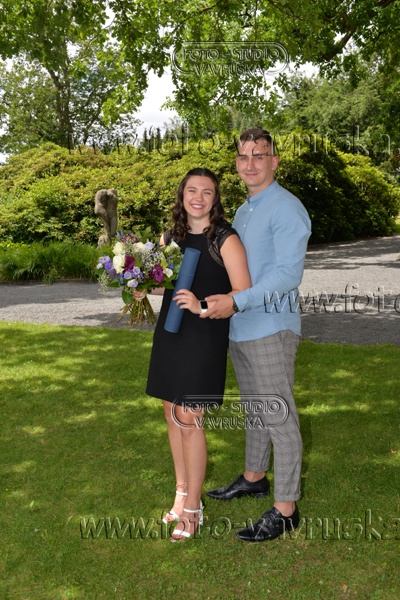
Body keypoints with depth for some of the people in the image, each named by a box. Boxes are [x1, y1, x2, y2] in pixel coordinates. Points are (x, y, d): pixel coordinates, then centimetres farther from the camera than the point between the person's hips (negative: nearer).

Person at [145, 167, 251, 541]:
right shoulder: (170, 237, 8)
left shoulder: (225, 240, -10)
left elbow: (243, 296, -13)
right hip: (169, 332, 6)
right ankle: (182, 492, 28)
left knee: (189, 421, -4)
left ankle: (192, 507, 12)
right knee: (172, 414, 12)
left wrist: (202, 306, -26)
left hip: (205, 337, -6)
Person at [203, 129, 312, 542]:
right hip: (239, 328, 9)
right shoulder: (243, 211, 15)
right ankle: (254, 478, 37)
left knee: (279, 417, -1)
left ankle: (285, 510, 8)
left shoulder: (286, 209, -13)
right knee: (254, 410, 20)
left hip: (270, 329, -9)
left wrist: (237, 302, -30)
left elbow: (288, 274, -23)